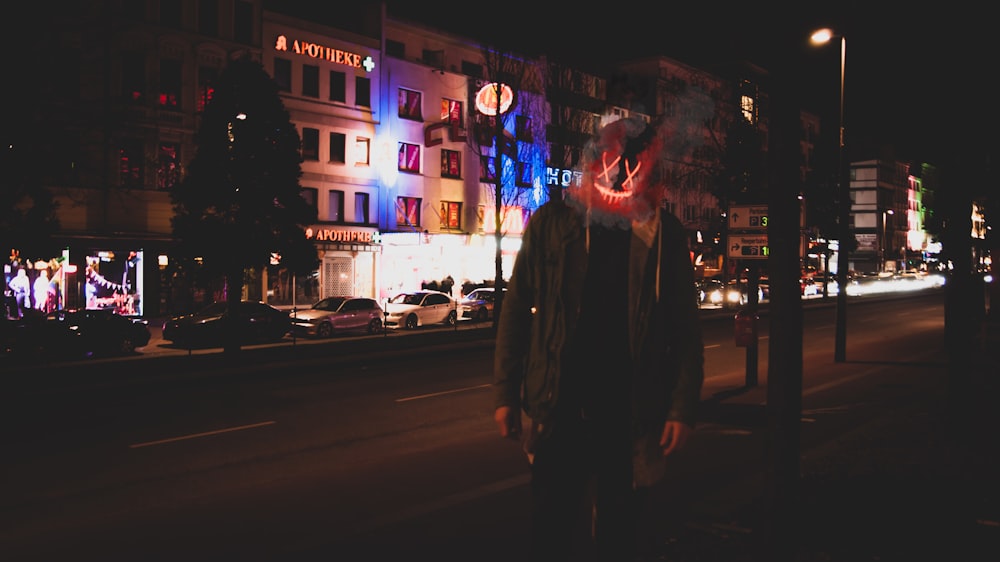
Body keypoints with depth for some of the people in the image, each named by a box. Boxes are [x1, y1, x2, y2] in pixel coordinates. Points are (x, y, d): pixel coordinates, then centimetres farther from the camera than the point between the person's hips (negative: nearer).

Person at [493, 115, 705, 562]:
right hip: (560, 405, 0)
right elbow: (516, 310, 2)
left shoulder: (664, 235, 1)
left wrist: (682, 407, -5)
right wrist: (506, 394, 0)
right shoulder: (552, 223, 1)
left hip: (631, 411, 0)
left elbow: (685, 327, 1)